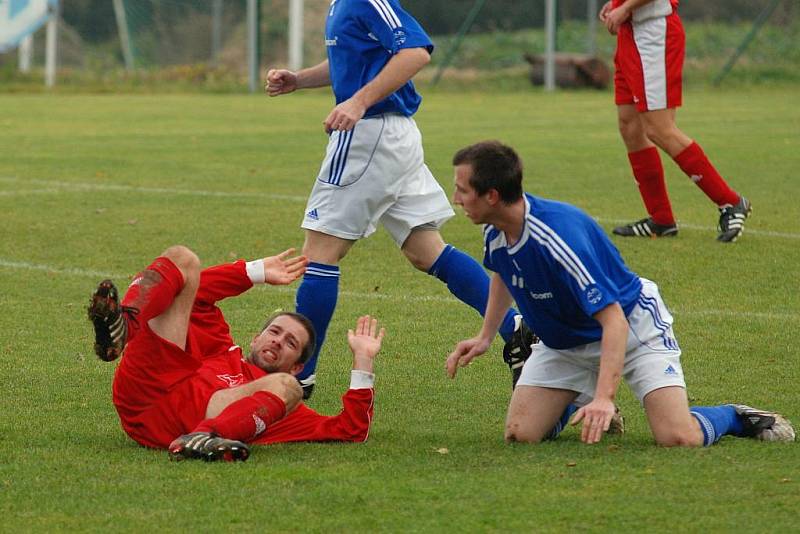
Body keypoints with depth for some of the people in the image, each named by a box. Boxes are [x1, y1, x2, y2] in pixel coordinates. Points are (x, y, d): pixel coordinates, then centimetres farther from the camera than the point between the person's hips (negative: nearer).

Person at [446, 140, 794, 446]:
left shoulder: (559, 237, -36)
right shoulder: (494, 231, -11)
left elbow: (614, 322, -37)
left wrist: (604, 398, -46)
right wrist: (485, 337, 11)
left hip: (632, 325, -7)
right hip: (564, 343, 7)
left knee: (678, 438, -23)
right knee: (521, 433, -9)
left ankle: (735, 418, 10)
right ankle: (578, 401, 22)